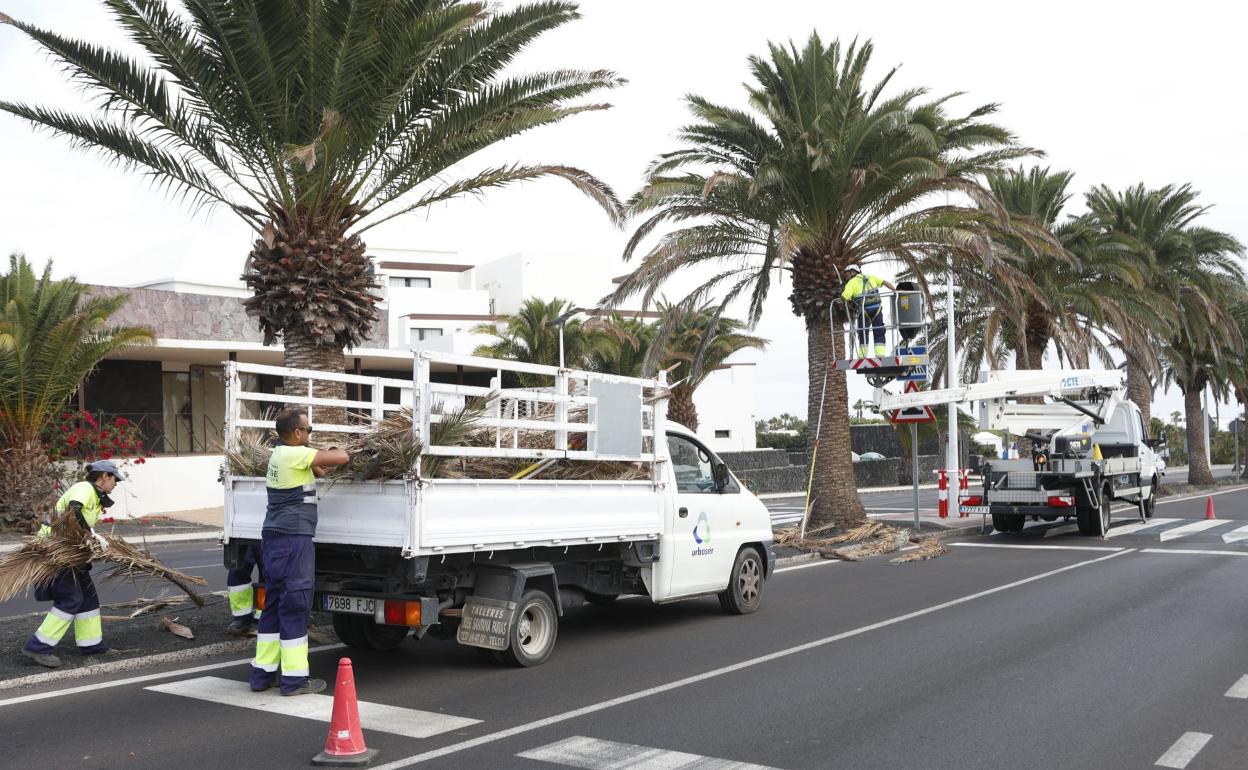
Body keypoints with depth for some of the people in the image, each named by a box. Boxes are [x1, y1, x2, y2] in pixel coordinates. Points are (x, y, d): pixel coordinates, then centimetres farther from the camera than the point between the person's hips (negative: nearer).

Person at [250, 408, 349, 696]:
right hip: (293, 539, -10)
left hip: (273, 537, 10)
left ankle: (263, 673, 20)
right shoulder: (296, 455, -13)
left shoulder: (279, 454, 16)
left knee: (273, 604, 14)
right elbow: (342, 458, -14)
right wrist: (333, 451, 6)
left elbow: (318, 471, 31)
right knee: (294, 606, -4)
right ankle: (295, 679, 1)